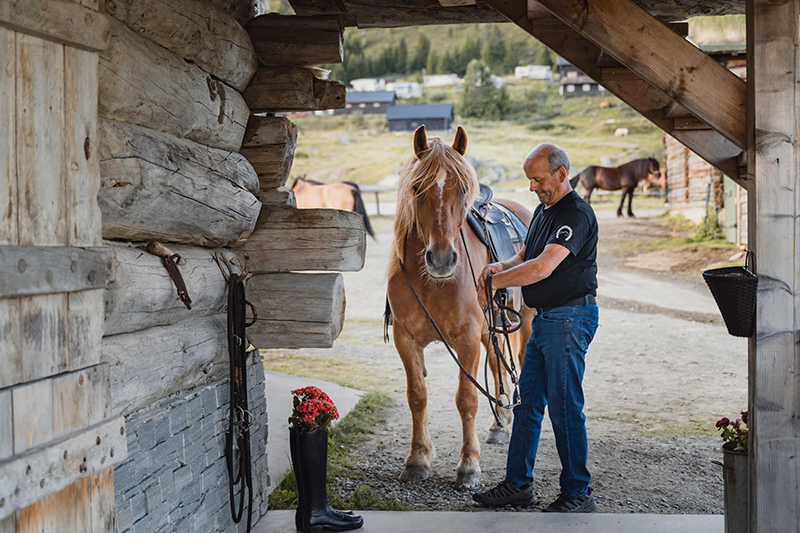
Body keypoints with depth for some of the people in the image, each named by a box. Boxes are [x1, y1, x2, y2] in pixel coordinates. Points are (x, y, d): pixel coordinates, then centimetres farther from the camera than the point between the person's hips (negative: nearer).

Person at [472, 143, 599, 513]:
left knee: (564, 408, -4)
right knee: (527, 401, 13)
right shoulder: (543, 210, 15)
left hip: (570, 318, -10)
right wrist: (500, 269, -4)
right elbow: (524, 257, 18)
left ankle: (578, 494, 8)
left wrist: (495, 283, -19)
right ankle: (518, 484, 23)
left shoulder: (576, 214, -17)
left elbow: (543, 267, -27)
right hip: (545, 318, 10)